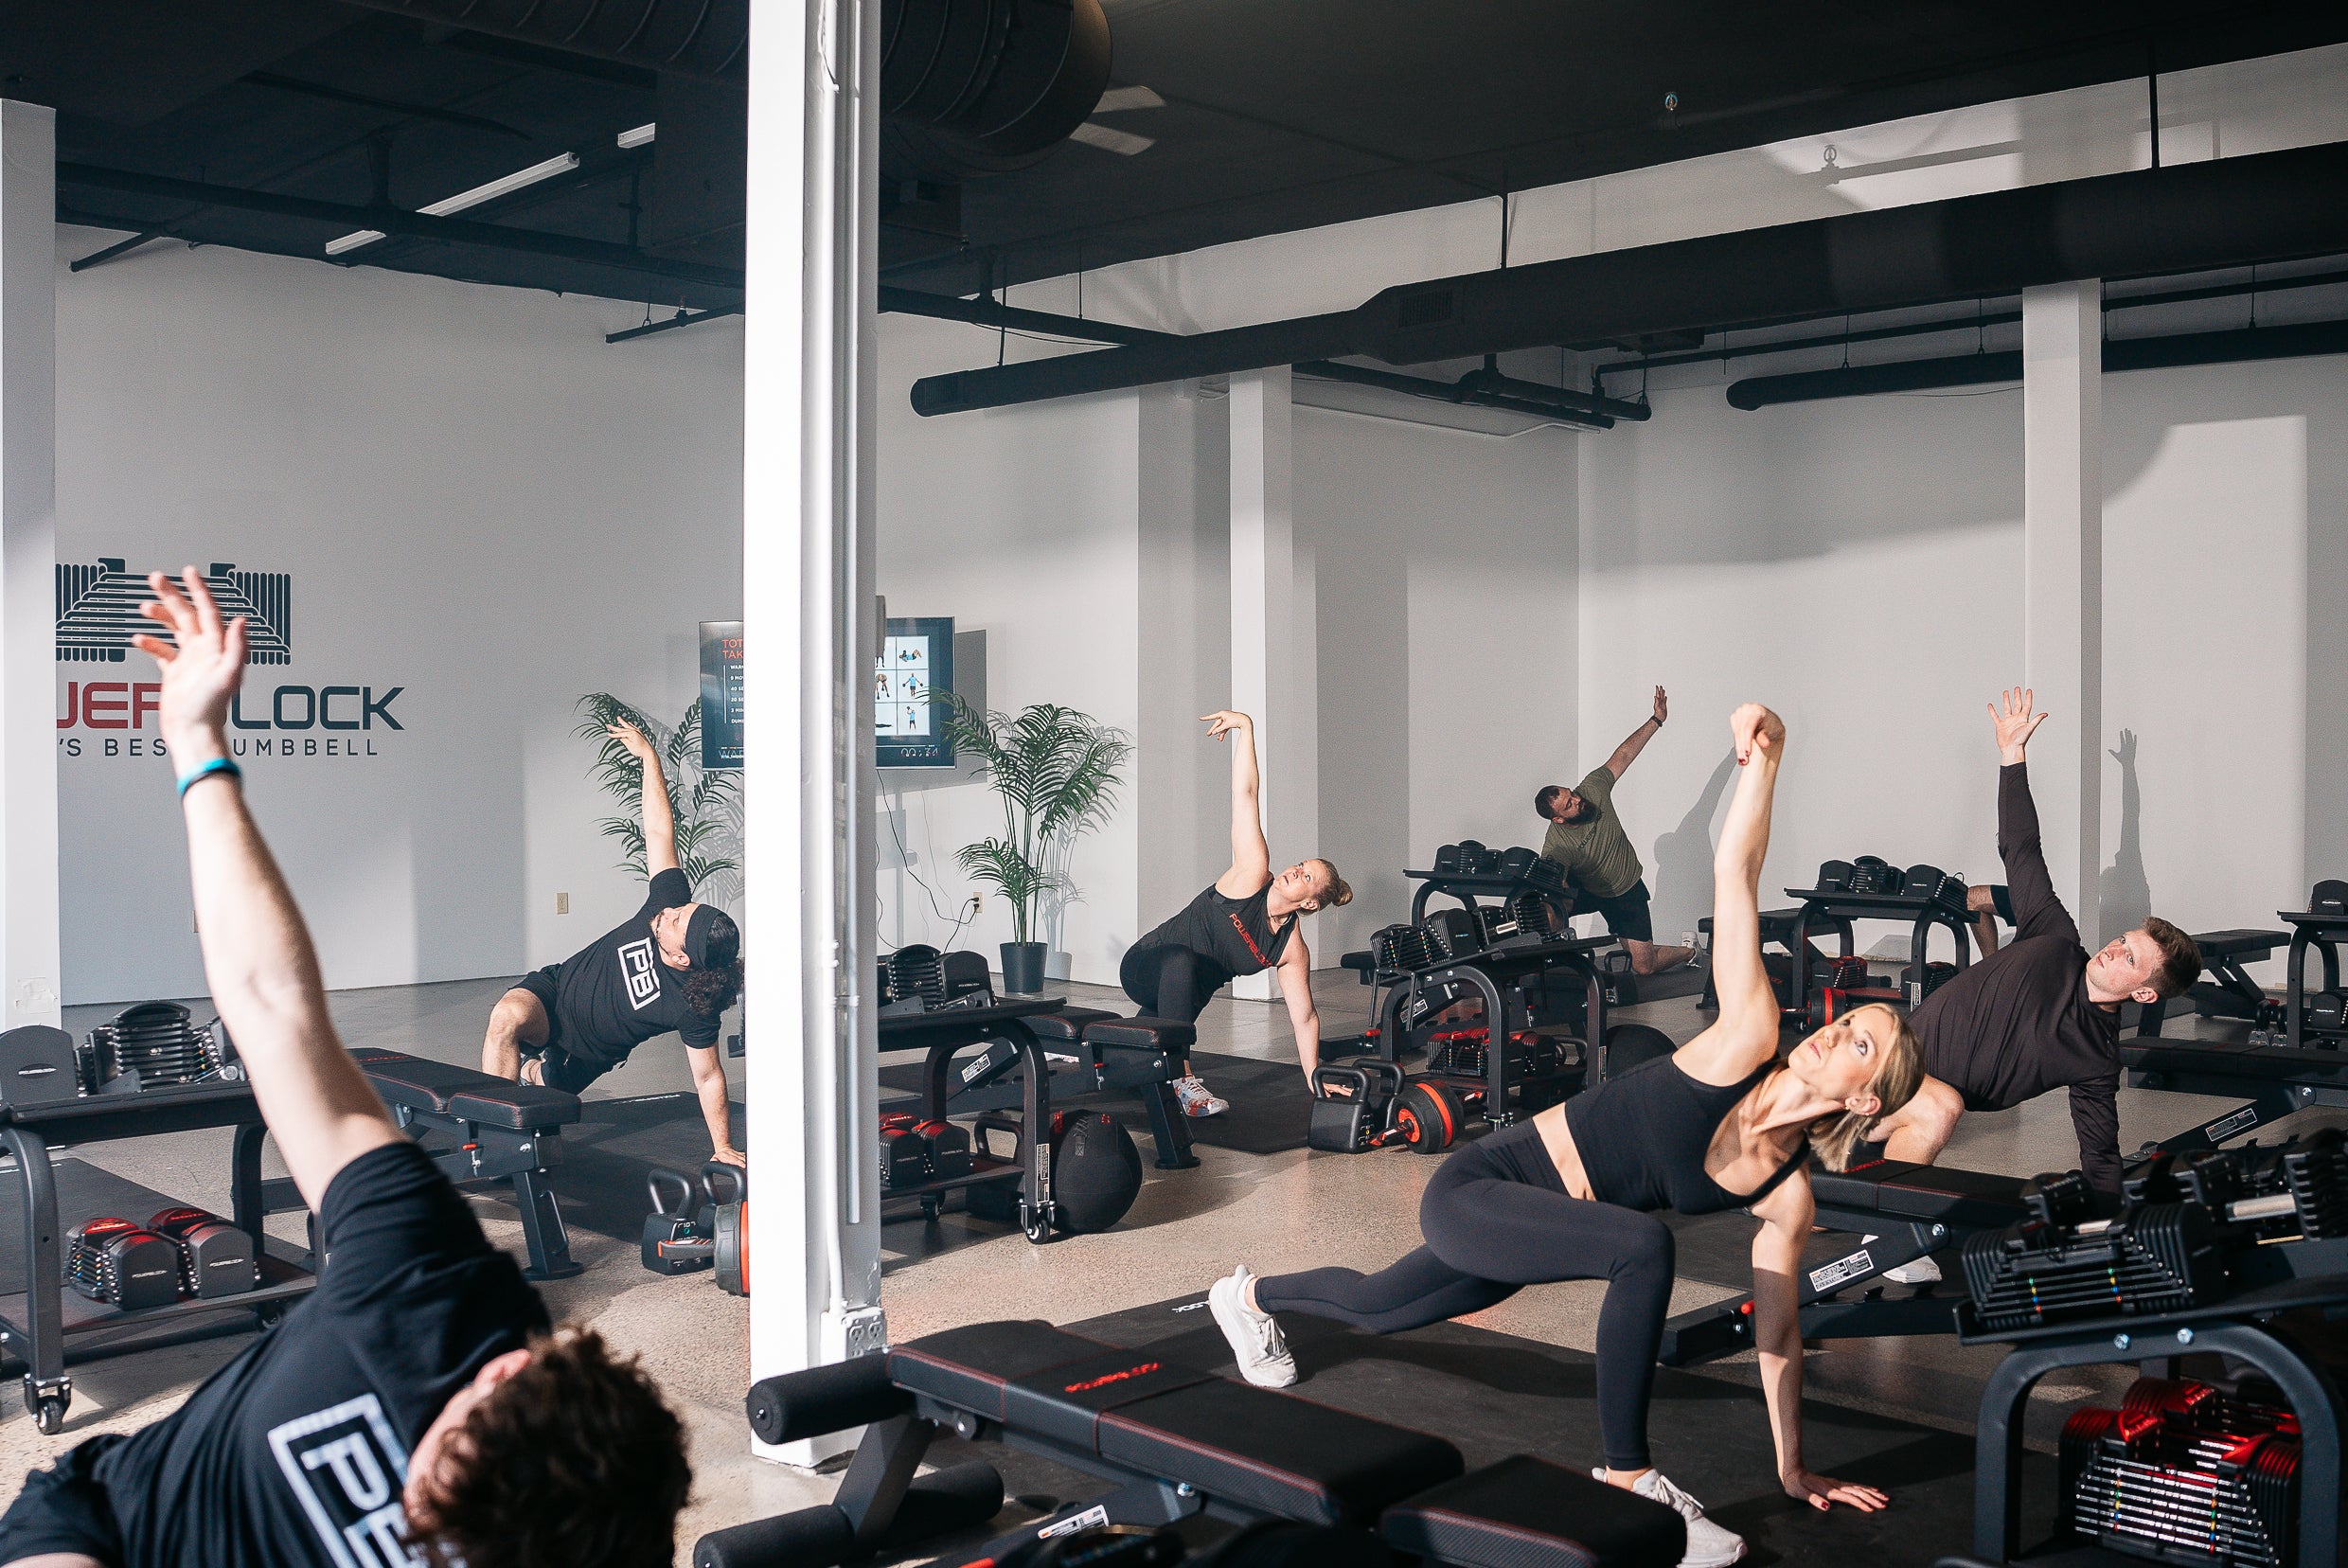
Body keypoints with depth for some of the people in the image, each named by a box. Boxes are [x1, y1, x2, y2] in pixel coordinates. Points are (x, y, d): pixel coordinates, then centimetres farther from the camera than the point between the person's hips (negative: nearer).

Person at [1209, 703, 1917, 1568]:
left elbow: (1778, 1325, 3)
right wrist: (1763, 756, -37)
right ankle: (1625, 1474, -18)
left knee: (1378, 1308, 30)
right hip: (1478, 1189, -7)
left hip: (1528, 1225, 7)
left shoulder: (1787, 1195, -9)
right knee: (1642, 1246, -35)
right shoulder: (1750, 1043, -23)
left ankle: (1251, 1295, 62)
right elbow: (1734, 873, -28)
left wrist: (1793, 1469, 7)